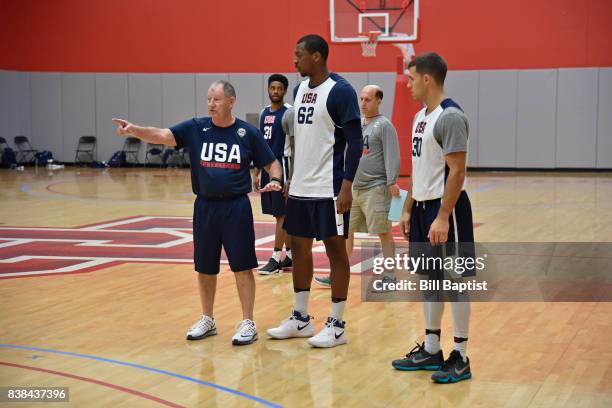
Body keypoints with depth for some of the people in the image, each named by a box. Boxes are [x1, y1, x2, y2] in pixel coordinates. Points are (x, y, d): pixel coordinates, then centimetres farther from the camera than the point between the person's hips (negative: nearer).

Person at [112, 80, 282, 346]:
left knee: (242, 267, -1)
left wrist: (275, 180, -17)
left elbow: (271, 164, 4)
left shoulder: (248, 133, -2)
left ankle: (248, 324, 10)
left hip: (236, 207, -3)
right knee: (205, 268, 12)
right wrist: (134, 130, -28)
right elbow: (162, 135, -11)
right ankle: (207, 321, 28)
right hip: (205, 206, 3)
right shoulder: (196, 128, 1)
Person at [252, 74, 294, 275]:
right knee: (279, 214, 11)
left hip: (282, 165, -8)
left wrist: (291, 177, -18)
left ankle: (276, 259, -4)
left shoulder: (289, 113, -10)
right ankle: (290, 255, 18)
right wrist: (256, 173, 13)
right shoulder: (264, 113, 12)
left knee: (282, 214, -5)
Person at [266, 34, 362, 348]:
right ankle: (300, 319, 23)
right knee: (299, 245, 12)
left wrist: (346, 185, -21)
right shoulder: (300, 89, 12)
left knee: (335, 249, 0)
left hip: (329, 188, -8)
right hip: (301, 187, 8)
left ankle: (337, 325, 7)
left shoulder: (340, 91, -13)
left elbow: (355, 141, -15)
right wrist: (292, 179, 17)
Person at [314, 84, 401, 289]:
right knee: (346, 231, 10)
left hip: (376, 189, -8)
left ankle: (389, 277, 5)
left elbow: (391, 156, -15)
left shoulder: (384, 125, -8)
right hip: (354, 188, 8)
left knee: (384, 233, -2)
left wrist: (392, 182, -23)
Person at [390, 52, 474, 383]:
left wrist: (443, 217, -23)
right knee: (429, 278, 14)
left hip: (446, 207, -9)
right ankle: (431, 350, 23)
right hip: (423, 206, 10)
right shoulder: (421, 116, 13)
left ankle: (460, 357, 6)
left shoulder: (450, 117, -16)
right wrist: (408, 209, 17)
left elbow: (457, 171, -20)